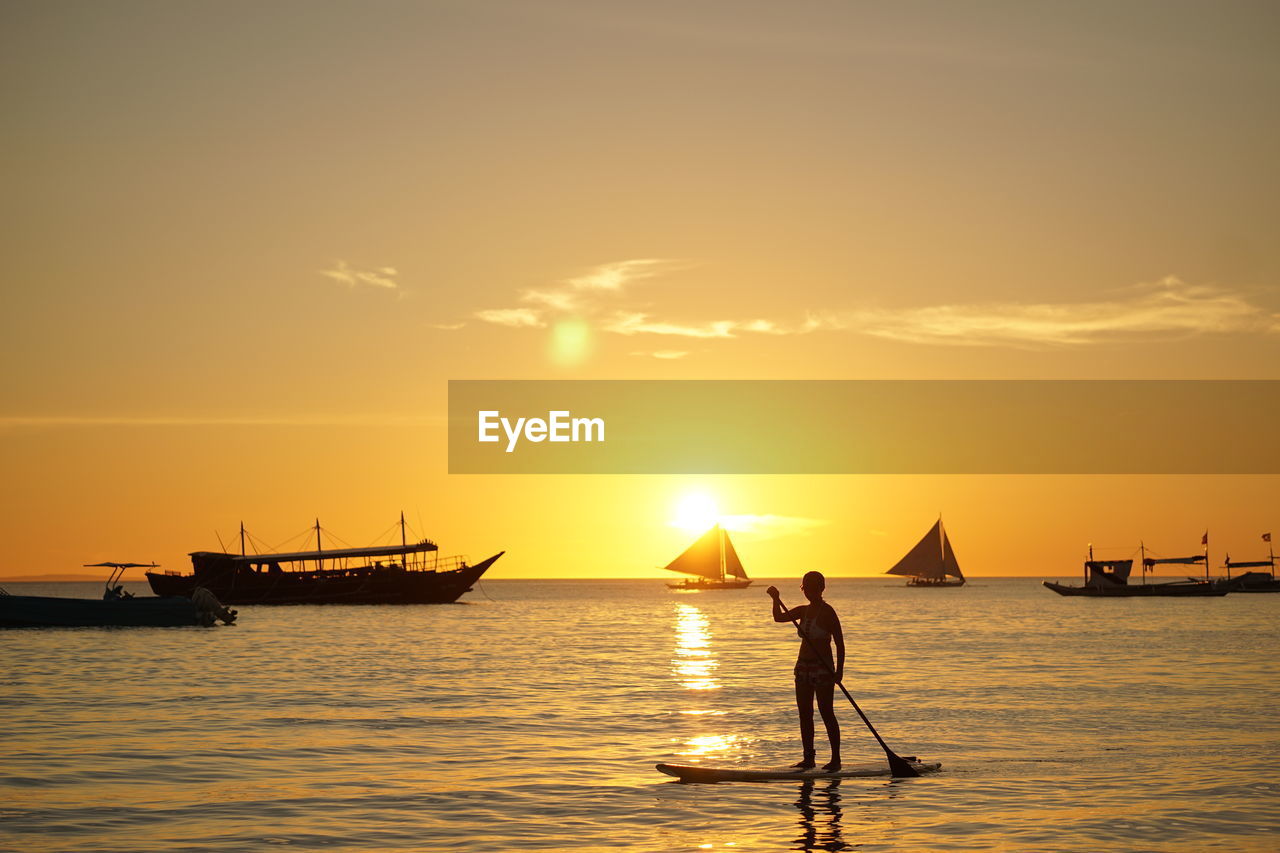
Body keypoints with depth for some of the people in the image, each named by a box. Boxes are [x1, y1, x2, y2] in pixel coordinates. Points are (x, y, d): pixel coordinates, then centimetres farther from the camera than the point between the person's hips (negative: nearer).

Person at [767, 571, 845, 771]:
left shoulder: (827, 612, -11)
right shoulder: (804, 611, 11)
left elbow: (839, 642, -12)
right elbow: (779, 617, 8)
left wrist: (839, 671, -19)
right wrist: (776, 600, -9)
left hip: (822, 667, -8)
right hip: (803, 666, 8)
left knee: (826, 713, -6)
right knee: (804, 714, 7)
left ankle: (836, 759, -1)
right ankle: (809, 758, 11)